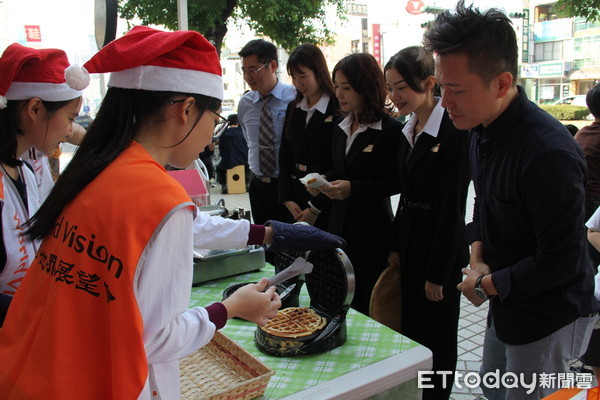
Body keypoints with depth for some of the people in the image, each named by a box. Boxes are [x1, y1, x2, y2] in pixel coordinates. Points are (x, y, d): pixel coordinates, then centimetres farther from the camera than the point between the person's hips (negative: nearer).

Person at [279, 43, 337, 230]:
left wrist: (314, 208, -11)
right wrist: (287, 199, 3)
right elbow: (284, 156, 12)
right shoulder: (293, 108, 11)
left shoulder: (338, 110, -11)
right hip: (296, 197, 6)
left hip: (327, 203, -5)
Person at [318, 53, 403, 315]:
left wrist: (353, 188, -22)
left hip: (372, 227, -6)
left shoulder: (391, 129, -13)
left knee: (370, 302, 7)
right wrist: (323, 180, -1)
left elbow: (396, 182, -14)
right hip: (341, 224, 7)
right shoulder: (341, 128, 10)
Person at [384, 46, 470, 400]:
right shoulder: (410, 129, 7)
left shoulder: (453, 130, -19)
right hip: (411, 244, 8)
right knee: (412, 328, 19)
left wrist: (438, 273, -15)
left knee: (438, 335, 10)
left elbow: (453, 208, -19)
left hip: (442, 248, -8)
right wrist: (397, 247, 11)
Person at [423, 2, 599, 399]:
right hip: (506, 306, 8)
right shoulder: (481, 129, -3)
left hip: (547, 321, -8)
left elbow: (560, 262, -27)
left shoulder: (550, 153, -31)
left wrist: (487, 285, -15)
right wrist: (478, 258, -3)